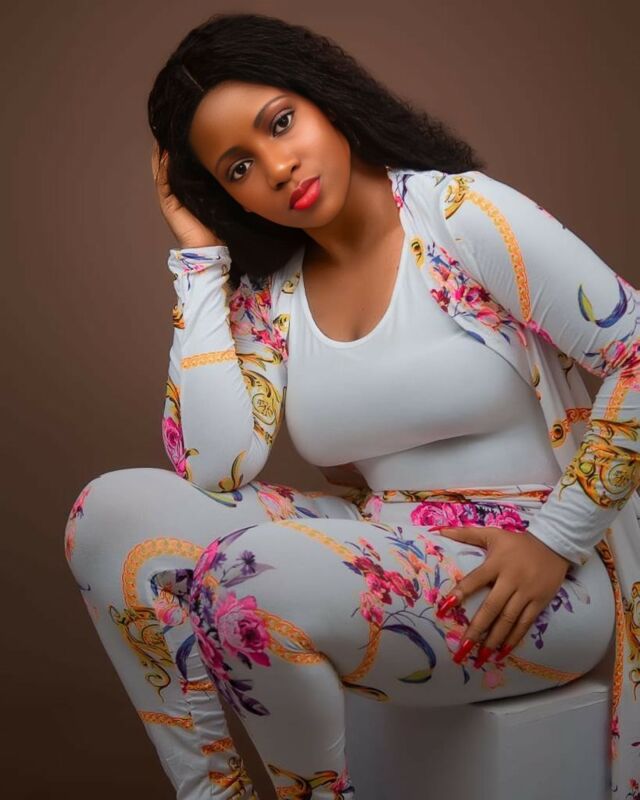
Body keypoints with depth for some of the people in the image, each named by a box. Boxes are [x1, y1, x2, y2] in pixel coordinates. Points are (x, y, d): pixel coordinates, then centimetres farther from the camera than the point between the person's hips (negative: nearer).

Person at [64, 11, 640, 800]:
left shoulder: (461, 213, -9)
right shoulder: (267, 296, 3)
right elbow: (213, 472, -12)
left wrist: (556, 539, -14)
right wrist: (200, 256, -5)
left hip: (533, 577, -5)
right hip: (379, 558, 5)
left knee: (256, 583, -30)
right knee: (111, 510, -8)